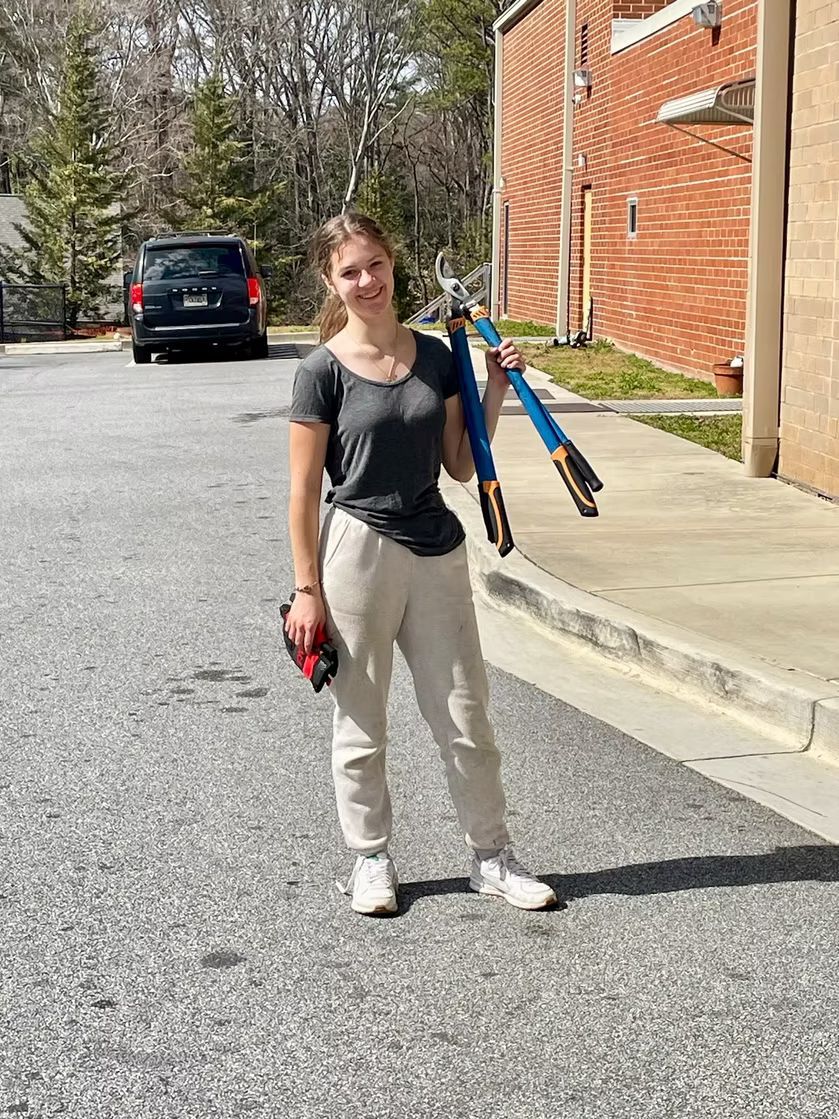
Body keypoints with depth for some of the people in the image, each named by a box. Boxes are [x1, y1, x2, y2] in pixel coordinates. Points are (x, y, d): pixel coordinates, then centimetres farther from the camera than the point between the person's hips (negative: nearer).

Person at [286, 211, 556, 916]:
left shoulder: (436, 356, 5)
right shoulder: (325, 371, -7)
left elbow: (461, 465, 9)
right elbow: (304, 493, -6)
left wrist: (496, 389, 0)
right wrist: (306, 590, -8)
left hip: (437, 551, 4)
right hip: (358, 551, -4)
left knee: (465, 717, 9)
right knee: (361, 722, 9)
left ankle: (492, 857, 23)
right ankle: (372, 859, 26)